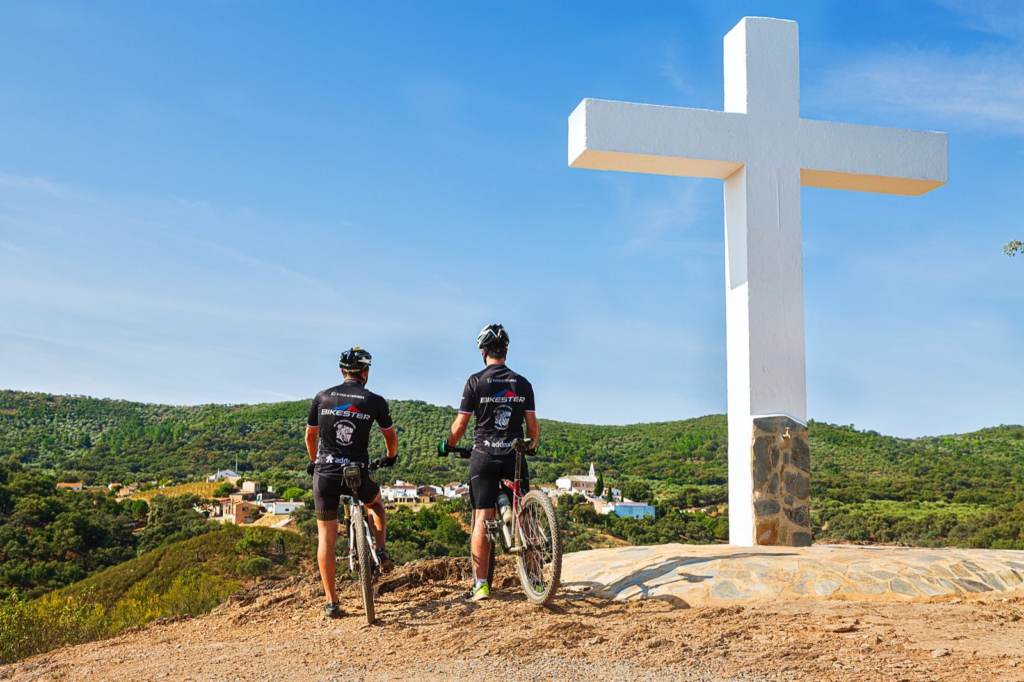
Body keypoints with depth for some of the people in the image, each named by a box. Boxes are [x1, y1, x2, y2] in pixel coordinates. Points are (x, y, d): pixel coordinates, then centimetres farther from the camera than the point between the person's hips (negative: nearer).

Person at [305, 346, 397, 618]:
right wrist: (391, 457, 36)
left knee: (326, 537, 9)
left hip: (325, 474, 1)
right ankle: (381, 551, 17)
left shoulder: (322, 397, 5)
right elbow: (391, 437, 14)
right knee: (376, 502, 34)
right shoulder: (375, 401, 0)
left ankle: (332, 603, 9)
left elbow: (310, 436, 16)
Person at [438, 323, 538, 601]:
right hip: (514, 456, 2)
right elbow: (532, 426, 4)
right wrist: (533, 444, 25)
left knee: (481, 520, -1)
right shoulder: (522, 383, 5)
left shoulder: (476, 381, -3)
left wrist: (447, 445, 16)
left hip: (484, 456, -2)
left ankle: (480, 585, -5)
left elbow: (460, 425, -2)